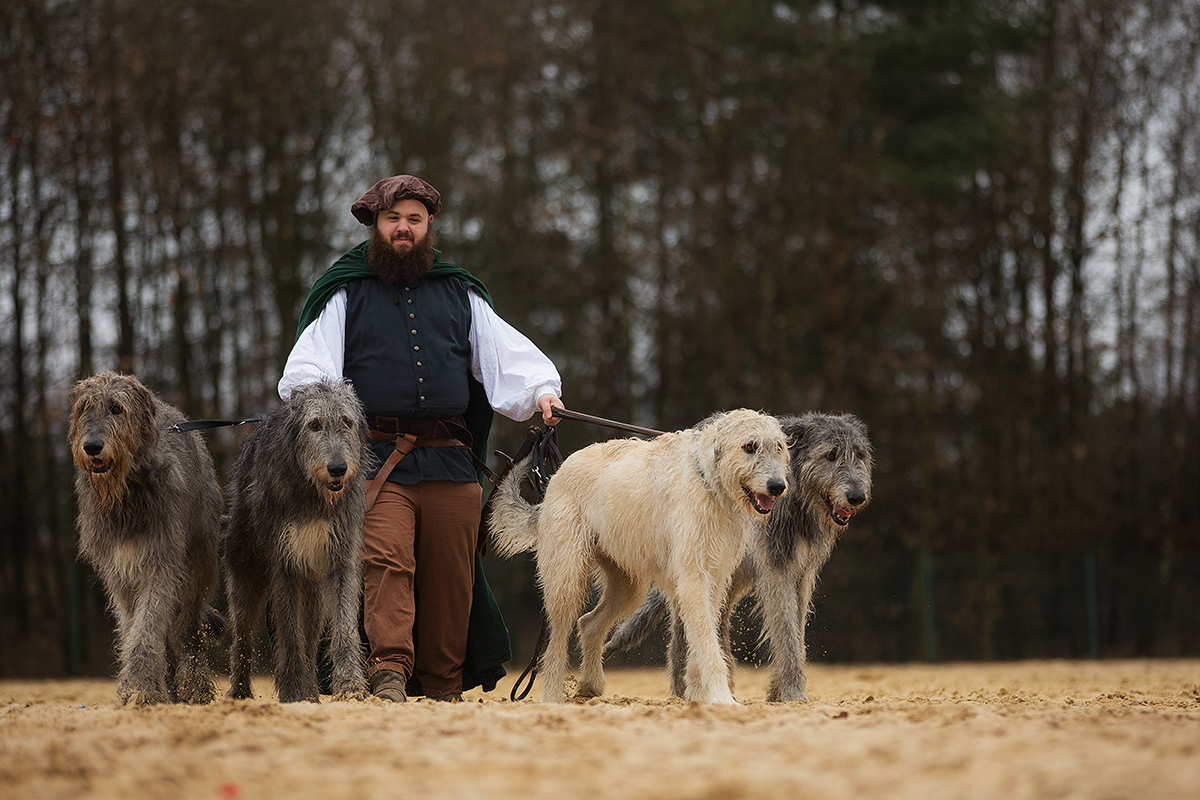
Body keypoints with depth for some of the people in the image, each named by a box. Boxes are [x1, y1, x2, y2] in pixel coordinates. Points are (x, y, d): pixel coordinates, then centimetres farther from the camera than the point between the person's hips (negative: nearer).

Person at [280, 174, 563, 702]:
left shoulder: (460, 294, 21)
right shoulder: (345, 293, 14)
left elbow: (506, 352, 14)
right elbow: (311, 361, 3)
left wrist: (540, 389, -4)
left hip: (449, 461, 3)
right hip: (376, 459, -3)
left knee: (451, 578, 3)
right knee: (385, 560, -21)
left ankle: (444, 689, 10)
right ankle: (389, 673, -30)